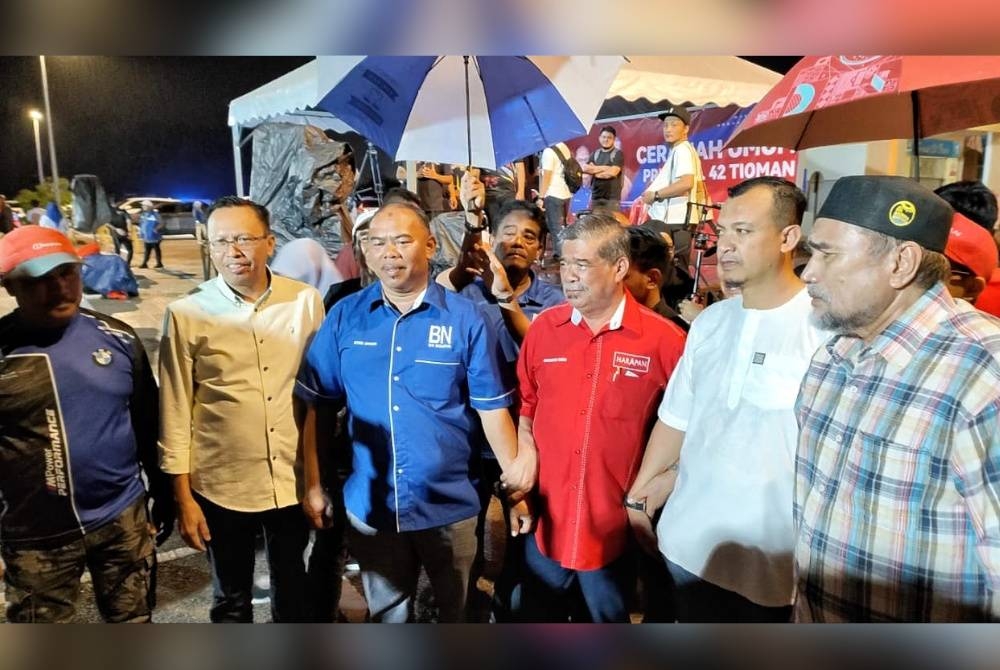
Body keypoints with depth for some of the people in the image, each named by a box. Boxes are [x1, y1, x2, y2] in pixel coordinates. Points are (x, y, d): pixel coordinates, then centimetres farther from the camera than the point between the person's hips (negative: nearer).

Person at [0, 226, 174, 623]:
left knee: (133, 621, 19)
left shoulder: (117, 337, -4)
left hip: (123, 517, 2)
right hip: (36, 534, -1)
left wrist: (163, 494, 10)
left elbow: (147, 424, 5)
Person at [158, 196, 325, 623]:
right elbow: (175, 414, -4)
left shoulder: (306, 301, -5)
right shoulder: (186, 315, -10)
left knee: (294, 591, 21)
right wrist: (183, 497, -3)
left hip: (293, 479, 2)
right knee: (231, 598, 19)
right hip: (222, 485, -1)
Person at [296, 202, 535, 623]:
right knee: (386, 613, 23)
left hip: (450, 504, -1)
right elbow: (315, 404, 1)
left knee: (458, 611, 21)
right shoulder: (345, 317, -3)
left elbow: (491, 407, -6)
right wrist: (312, 485, 1)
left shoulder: (465, 319, -8)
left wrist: (515, 485, -5)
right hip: (371, 505, 2)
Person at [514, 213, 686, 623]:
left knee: (610, 616, 22)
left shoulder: (664, 339, -13)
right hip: (546, 519, 3)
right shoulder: (543, 327, -3)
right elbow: (524, 409, 6)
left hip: (615, 525, -2)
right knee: (537, 615, 22)